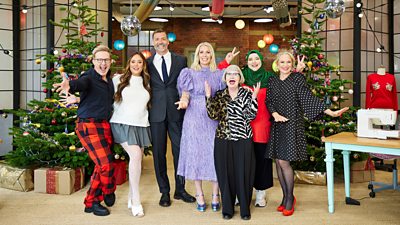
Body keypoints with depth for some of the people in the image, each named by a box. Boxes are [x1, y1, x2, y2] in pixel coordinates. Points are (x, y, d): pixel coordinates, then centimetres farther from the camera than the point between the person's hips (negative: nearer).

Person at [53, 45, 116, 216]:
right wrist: (69, 85, -53)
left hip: (105, 125, 7)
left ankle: (92, 202, 27)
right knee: (106, 164, -11)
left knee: (102, 165, 11)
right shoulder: (89, 78, -12)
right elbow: (80, 83, -34)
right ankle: (108, 191, 19)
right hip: (89, 125, -7)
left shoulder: (109, 80, 12)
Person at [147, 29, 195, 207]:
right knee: (158, 153, 5)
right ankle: (164, 192, 18)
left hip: (177, 112, 0)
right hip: (156, 113, 0)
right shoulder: (147, 63, 8)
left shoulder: (180, 60, 7)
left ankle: (180, 190, 21)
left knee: (180, 150, 5)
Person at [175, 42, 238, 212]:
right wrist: (183, 101, -22)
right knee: (196, 153, 0)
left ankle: (215, 195, 12)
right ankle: (199, 195, 12)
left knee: (215, 154, 1)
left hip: (214, 119, 1)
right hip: (195, 119, -1)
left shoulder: (219, 73, 11)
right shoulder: (189, 73, 7)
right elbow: (185, 95, 3)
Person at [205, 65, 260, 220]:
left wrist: (254, 98, -16)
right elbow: (213, 115, -3)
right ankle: (227, 208, 21)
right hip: (223, 140, 2)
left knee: (243, 174, 2)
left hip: (243, 140, -1)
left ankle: (245, 209, 18)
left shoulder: (247, 94, 3)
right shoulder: (219, 95, 8)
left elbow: (251, 115, -7)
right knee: (225, 173, 7)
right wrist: (208, 96, -8)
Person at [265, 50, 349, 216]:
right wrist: (275, 114, -12)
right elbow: (269, 101, 7)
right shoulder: (272, 80, 10)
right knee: (278, 161, 5)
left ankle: (290, 198, 9)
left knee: (283, 161, -9)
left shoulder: (298, 78, -1)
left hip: (292, 124, -4)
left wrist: (330, 112, -19)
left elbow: (309, 98, -9)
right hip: (277, 125, 4)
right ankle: (285, 197, 20)